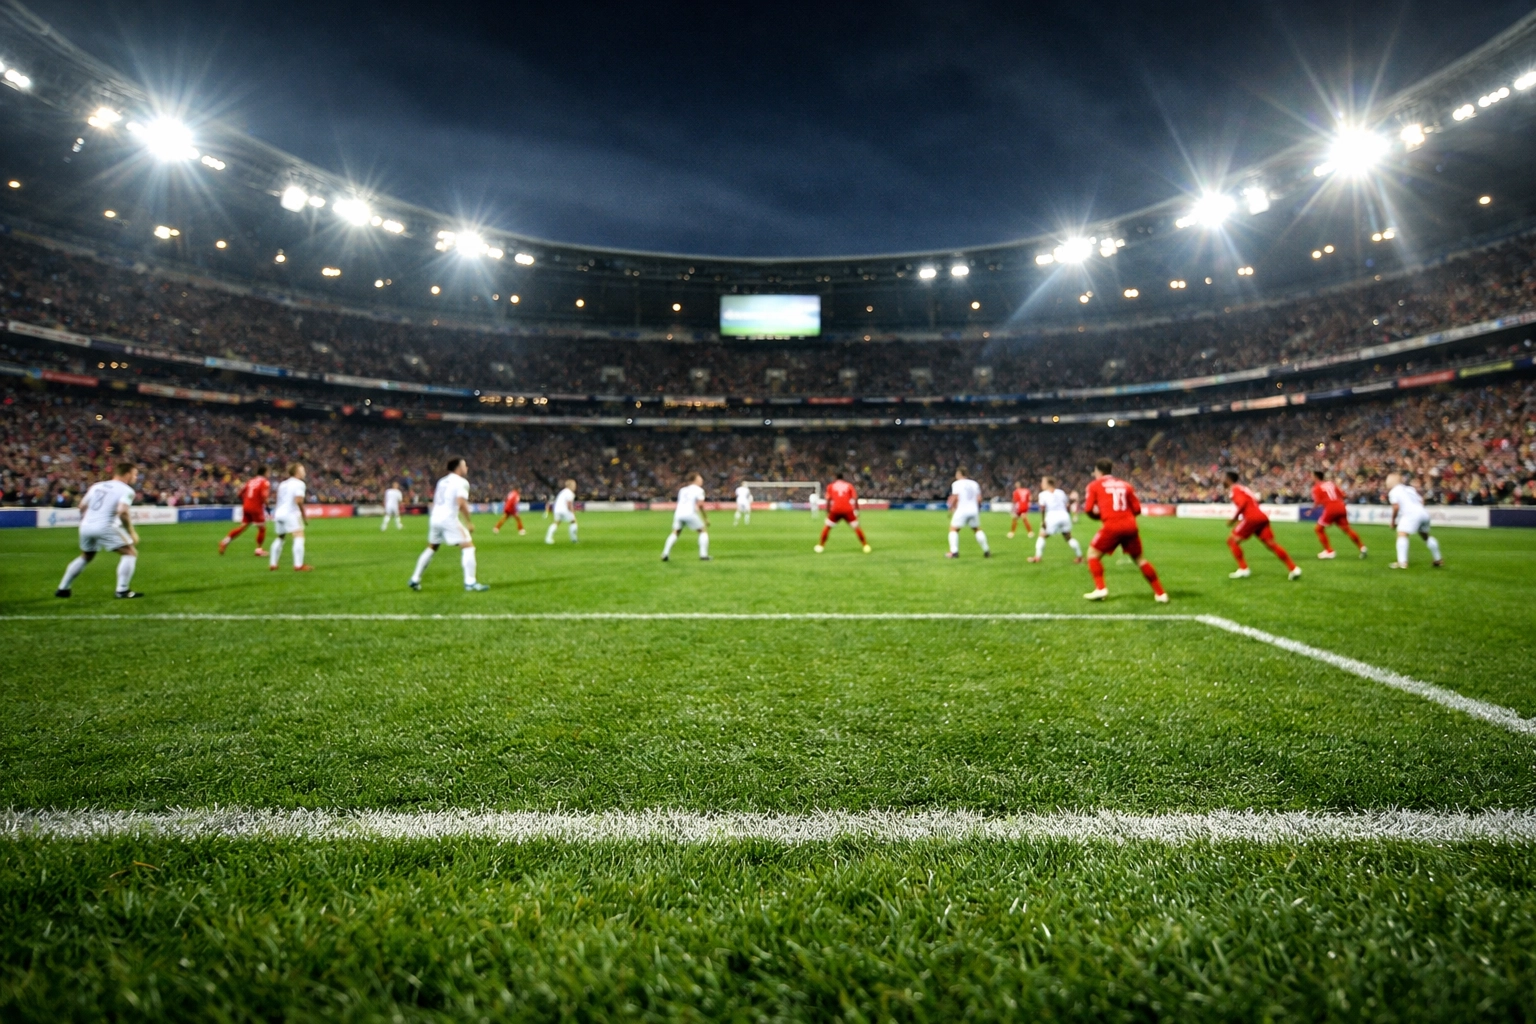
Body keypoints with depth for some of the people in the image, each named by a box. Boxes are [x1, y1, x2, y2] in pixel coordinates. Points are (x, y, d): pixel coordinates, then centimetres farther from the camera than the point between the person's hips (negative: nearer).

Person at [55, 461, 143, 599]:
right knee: (130, 553, 2)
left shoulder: (97, 486, 17)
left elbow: (82, 506, 18)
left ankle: (63, 589, 34)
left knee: (86, 556, 29)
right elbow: (122, 512, -18)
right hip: (105, 527, -7)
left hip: (86, 526, 7)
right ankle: (122, 590, -8)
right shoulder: (126, 490, -4)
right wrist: (131, 532, -9)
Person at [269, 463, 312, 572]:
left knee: (280, 538, 23)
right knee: (299, 537, -10)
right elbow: (298, 501, -17)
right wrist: (304, 516, -11)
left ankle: (272, 564, 27)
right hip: (290, 514, -9)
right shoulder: (299, 483, -5)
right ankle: (299, 565, -18)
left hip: (279, 513, 9)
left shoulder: (283, 484, 19)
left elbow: (279, 500, 21)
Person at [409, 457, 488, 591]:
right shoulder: (461, 482, -5)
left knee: (431, 548, 25)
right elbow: (461, 503, -19)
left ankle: (414, 580, 29)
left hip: (435, 518, 8)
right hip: (449, 519, -8)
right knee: (468, 547, -4)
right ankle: (470, 582, -12)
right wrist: (469, 522, -14)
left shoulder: (442, 481, 19)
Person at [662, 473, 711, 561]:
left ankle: (665, 554, 14)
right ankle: (703, 555, 2)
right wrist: (705, 517, -1)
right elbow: (700, 505, -6)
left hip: (678, 513, 5)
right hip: (690, 513, -5)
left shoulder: (683, 489, 24)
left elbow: (679, 502, 17)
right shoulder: (698, 489, 6)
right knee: (703, 531, 10)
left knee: (675, 533, 23)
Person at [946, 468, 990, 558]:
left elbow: (954, 498, -12)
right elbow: (979, 498, 7)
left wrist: (951, 508, 0)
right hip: (974, 510, 5)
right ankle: (986, 551, 20)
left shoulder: (956, 484, -3)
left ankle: (954, 552, -9)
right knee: (977, 530, 20)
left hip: (961, 510, -5)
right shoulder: (974, 484, 12)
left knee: (953, 529, 4)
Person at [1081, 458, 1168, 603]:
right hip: (1130, 526, 4)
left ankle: (1100, 589, 0)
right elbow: (1137, 509, 13)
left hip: (1112, 526, -4)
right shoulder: (1125, 485, 18)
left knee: (1093, 553, 13)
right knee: (1138, 558, 18)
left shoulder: (1094, 485, 8)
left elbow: (1089, 509, 0)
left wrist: (1098, 514, 20)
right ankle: (1160, 593, 18)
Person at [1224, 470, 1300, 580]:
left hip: (1252, 518, -9)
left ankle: (1243, 569, -7)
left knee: (1231, 540, -1)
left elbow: (1242, 503, -17)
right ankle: (1294, 569, -2)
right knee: (1271, 544, 4)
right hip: (1262, 517, 9)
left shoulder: (1235, 489, -1)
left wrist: (1234, 518, -11)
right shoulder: (1242, 488, 26)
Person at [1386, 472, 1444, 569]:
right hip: (1423, 512, 8)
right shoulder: (1410, 488, 27)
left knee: (1402, 535, -12)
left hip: (1411, 513, -8)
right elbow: (1421, 501, 22)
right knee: (1426, 536, 26)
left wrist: (1393, 520, 5)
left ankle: (1402, 562, -25)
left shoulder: (1393, 492, 5)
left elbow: (1396, 507, -5)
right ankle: (1438, 560, 38)